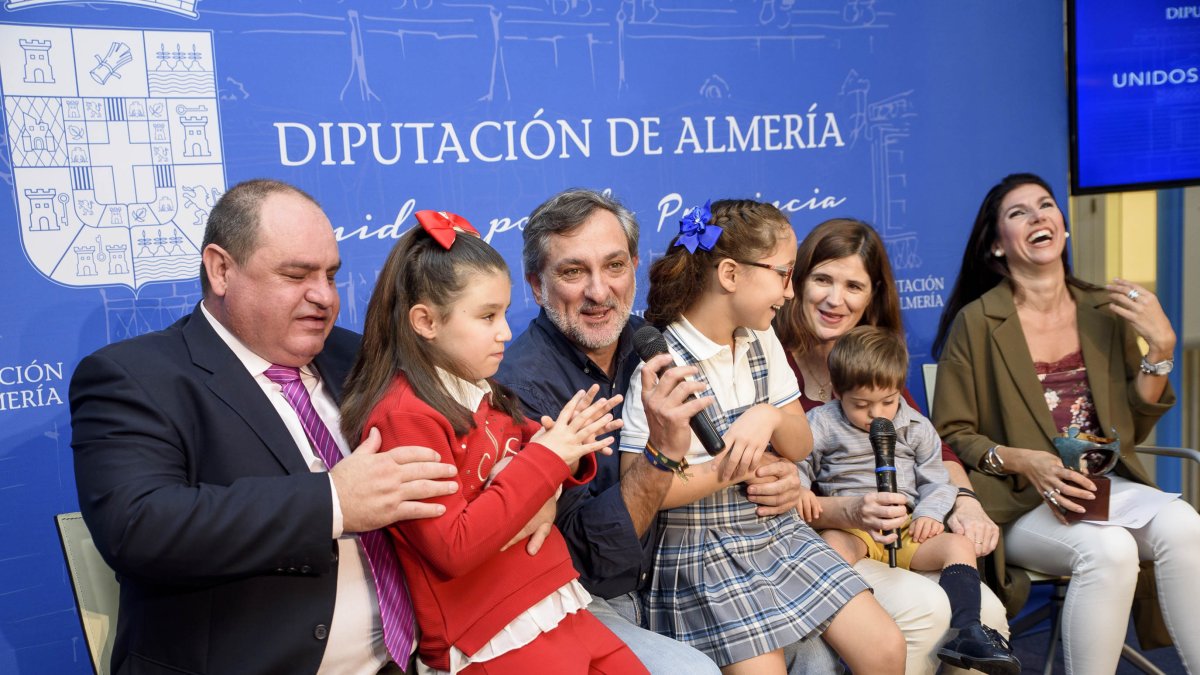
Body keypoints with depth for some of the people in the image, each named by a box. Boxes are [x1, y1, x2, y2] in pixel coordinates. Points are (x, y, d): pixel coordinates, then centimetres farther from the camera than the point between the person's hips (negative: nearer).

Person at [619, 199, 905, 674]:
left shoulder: (762, 341, 3)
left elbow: (800, 447, 7)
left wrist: (770, 417, -16)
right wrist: (746, 466, -15)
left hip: (777, 530, 6)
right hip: (702, 554, -6)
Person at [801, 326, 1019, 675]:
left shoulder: (916, 427, 12)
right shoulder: (822, 424, 5)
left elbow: (936, 481, 13)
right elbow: (797, 463, 6)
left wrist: (930, 513, -6)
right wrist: (800, 490, -16)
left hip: (907, 527, 3)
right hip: (849, 526, -3)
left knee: (960, 544, -18)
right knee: (831, 545, -36)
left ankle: (965, 632, -23)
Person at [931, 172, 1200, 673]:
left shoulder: (1106, 312, 9)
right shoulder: (977, 322, -6)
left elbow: (1133, 429, 13)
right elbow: (950, 434, -3)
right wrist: (1023, 461, -19)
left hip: (1105, 484, 4)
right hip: (1018, 502, -4)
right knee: (1108, 549, -31)